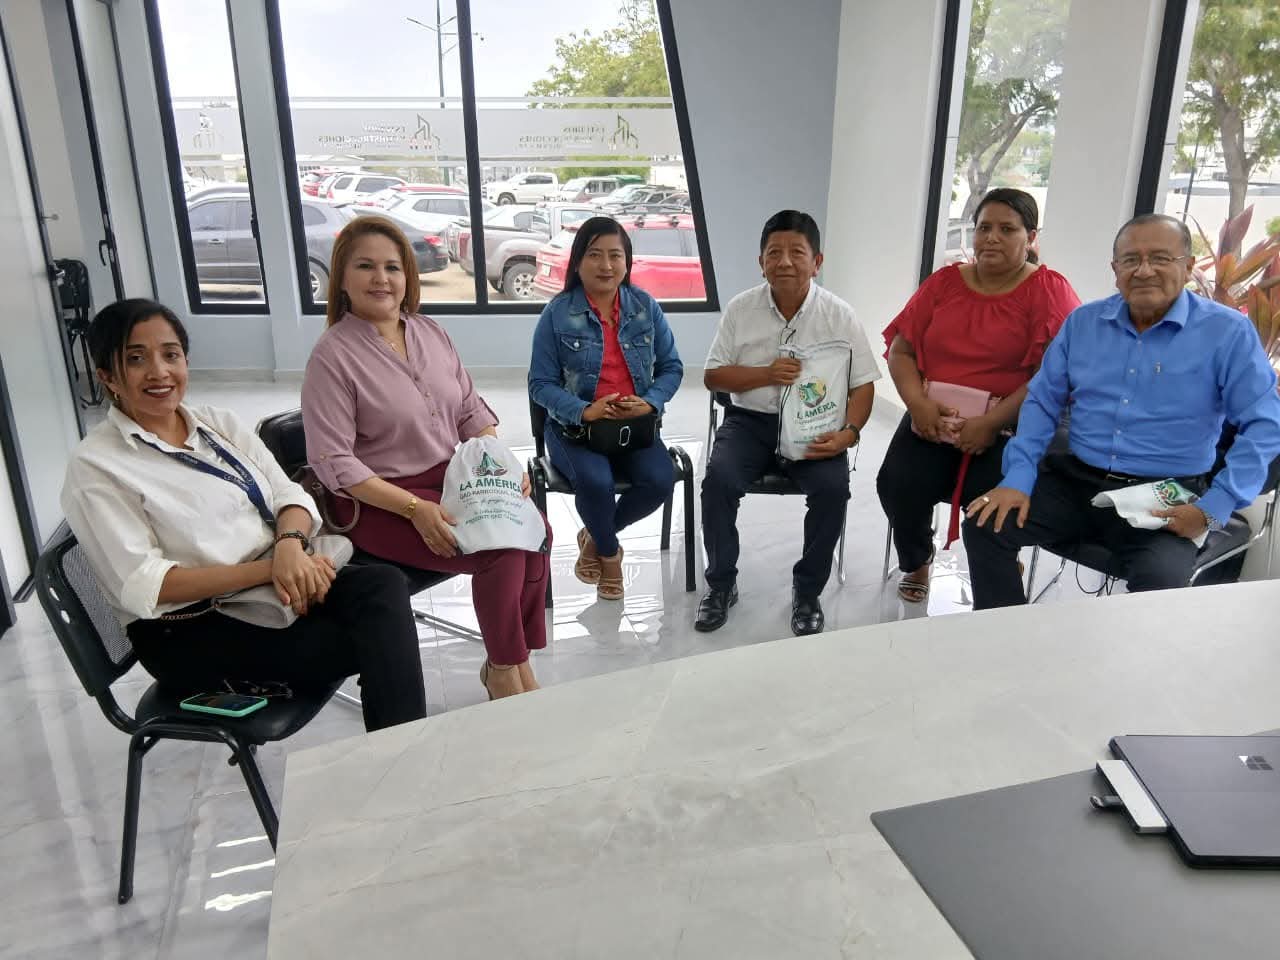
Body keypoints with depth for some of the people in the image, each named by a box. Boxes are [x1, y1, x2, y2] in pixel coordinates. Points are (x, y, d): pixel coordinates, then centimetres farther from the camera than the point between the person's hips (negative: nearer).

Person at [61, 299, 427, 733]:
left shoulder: (220, 423, 10)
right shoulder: (95, 466, -7)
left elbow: (291, 496, 6)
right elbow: (143, 586, -15)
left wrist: (289, 545, -19)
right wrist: (268, 568, -23)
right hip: (191, 632, -5)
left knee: (384, 584, -24)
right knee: (377, 639, -23)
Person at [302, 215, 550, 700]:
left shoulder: (430, 332, 8)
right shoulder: (333, 354, -11)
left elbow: (471, 410, 13)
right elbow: (333, 461, -15)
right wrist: (415, 508, -22)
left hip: (454, 480, 6)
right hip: (379, 502, -6)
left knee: (534, 528, -18)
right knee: (500, 549, -23)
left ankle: (517, 662, -2)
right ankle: (502, 672, 0)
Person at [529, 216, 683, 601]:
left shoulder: (646, 306, 4)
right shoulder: (557, 313, -4)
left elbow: (672, 367, 7)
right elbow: (540, 383, -5)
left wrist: (650, 402, -14)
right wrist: (584, 411, -22)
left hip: (635, 423, 3)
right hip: (574, 425, -2)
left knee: (660, 480, -25)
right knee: (595, 482, -32)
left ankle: (594, 537, 6)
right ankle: (609, 551, 4)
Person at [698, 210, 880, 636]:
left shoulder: (838, 314, -3)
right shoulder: (740, 309, 0)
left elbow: (863, 385, -1)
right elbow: (713, 376, 3)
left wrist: (848, 433, -19)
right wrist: (767, 374, -13)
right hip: (750, 420, 1)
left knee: (833, 487, -28)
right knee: (719, 479, -27)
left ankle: (807, 590, -3)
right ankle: (721, 582, -3)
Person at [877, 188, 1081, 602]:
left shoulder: (1051, 292, -2)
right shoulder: (943, 282, 10)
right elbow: (901, 350, 7)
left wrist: (992, 423, -21)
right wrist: (918, 403, -11)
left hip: (1011, 427, -3)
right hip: (935, 419, 3)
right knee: (896, 483, -22)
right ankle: (916, 562, 12)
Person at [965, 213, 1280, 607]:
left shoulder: (1227, 331, -4)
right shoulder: (1083, 322, 7)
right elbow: (1042, 401, 8)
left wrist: (1213, 509, -15)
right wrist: (1017, 478, -5)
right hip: (1074, 479, 4)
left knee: (1162, 581, -31)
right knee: (986, 525, -16)